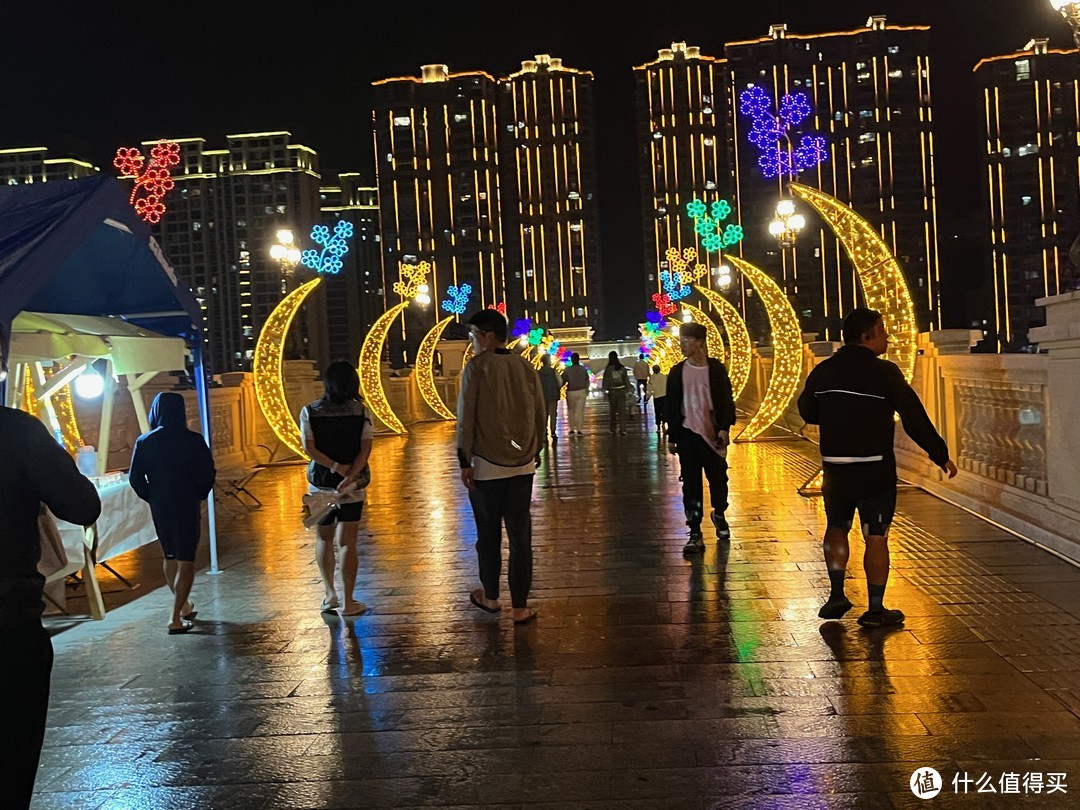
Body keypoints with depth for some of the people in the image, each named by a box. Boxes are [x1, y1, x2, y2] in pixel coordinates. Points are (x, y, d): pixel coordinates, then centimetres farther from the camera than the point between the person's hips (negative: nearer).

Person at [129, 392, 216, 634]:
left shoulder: (144, 442, -3)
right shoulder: (193, 441, -11)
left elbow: (135, 478, -3)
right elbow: (208, 473, -12)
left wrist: (152, 498, 11)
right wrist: (199, 495, 5)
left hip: (159, 508, 4)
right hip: (187, 507, -4)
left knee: (170, 557, 21)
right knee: (186, 561, 1)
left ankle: (184, 606, 35)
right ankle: (176, 617, -7)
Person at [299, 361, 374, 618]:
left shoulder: (310, 411, -4)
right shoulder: (361, 412, -5)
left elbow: (309, 448, -11)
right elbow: (365, 449, -12)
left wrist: (335, 467, -12)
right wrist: (349, 476, -18)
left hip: (321, 484, 1)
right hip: (353, 486, -1)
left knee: (324, 539, 20)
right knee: (347, 544, 3)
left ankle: (329, 594, 22)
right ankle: (349, 602, 6)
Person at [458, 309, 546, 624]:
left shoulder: (477, 367, -9)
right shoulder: (524, 366, 3)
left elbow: (466, 418, -10)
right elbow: (541, 412, 7)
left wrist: (464, 461, -5)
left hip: (487, 464, -3)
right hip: (523, 463, 3)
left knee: (488, 533, 12)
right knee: (520, 533, 6)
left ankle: (490, 596, 27)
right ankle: (520, 607, 9)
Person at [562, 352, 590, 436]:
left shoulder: (567, 369, -8)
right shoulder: (583, 369, -3)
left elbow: (563, 381, -7)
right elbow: (587, 381, 3)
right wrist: (587, 390, 18)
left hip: (571, 392, -1)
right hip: (581, 391, 1)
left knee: (571, 410, 12)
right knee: (580, 411, 3)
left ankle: (572, 429, 9)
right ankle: (579, 430, -1)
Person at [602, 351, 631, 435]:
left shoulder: (608, 369, -9)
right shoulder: (622, 368, -2)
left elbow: (605, 381, -7)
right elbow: (626, 380, 2)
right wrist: (628, 390, 10)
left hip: (612, 391, -1)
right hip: (621, 390, 1)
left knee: (613, 411, 15)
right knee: (622, 411, 2)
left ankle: (613, 429, 25)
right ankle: (623, 430, -7)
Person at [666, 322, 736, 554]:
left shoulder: (716, 368, -1)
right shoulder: (677, 372, 4)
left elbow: (726, 400, -1)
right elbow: (671, 406, 8)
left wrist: (724, 428, -11)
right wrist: (672, 437, 6)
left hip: (713, 433, -1)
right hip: (687, 434, 1)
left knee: (718, 478, 7)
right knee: (691, 484, 2)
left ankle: (719, 514, 37)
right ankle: (695, 533, 6)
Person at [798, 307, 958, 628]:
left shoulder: (823, 371, 2)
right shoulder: (885, 372, -12)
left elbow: (807, 411, 14)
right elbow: (915, 419, -11)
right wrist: (941, 455, -3)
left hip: (835, 468, 4)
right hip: (876, 470, -4)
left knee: (837, 528, 21)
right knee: (876, 537, 4)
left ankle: (837, 593, 15)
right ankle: (875, 609, 8)